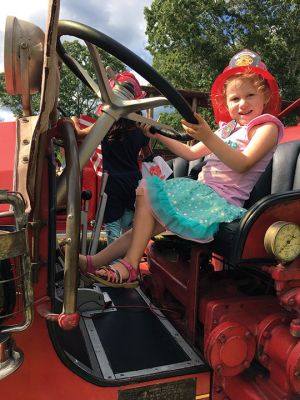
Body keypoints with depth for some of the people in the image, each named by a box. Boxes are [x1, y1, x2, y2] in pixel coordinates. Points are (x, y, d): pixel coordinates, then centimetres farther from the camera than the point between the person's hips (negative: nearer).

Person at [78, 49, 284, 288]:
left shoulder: (267, 125, -1)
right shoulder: (229, 128, 23)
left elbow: (242, 164, -20)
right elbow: (192, 153, 24)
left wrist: (208, 137, -33)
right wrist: (159, 134, 17)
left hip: (222, 200, -8)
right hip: (205, 193, 8)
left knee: (145, 192, -15)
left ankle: (129, 266, -12)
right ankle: (96, 261, 1)